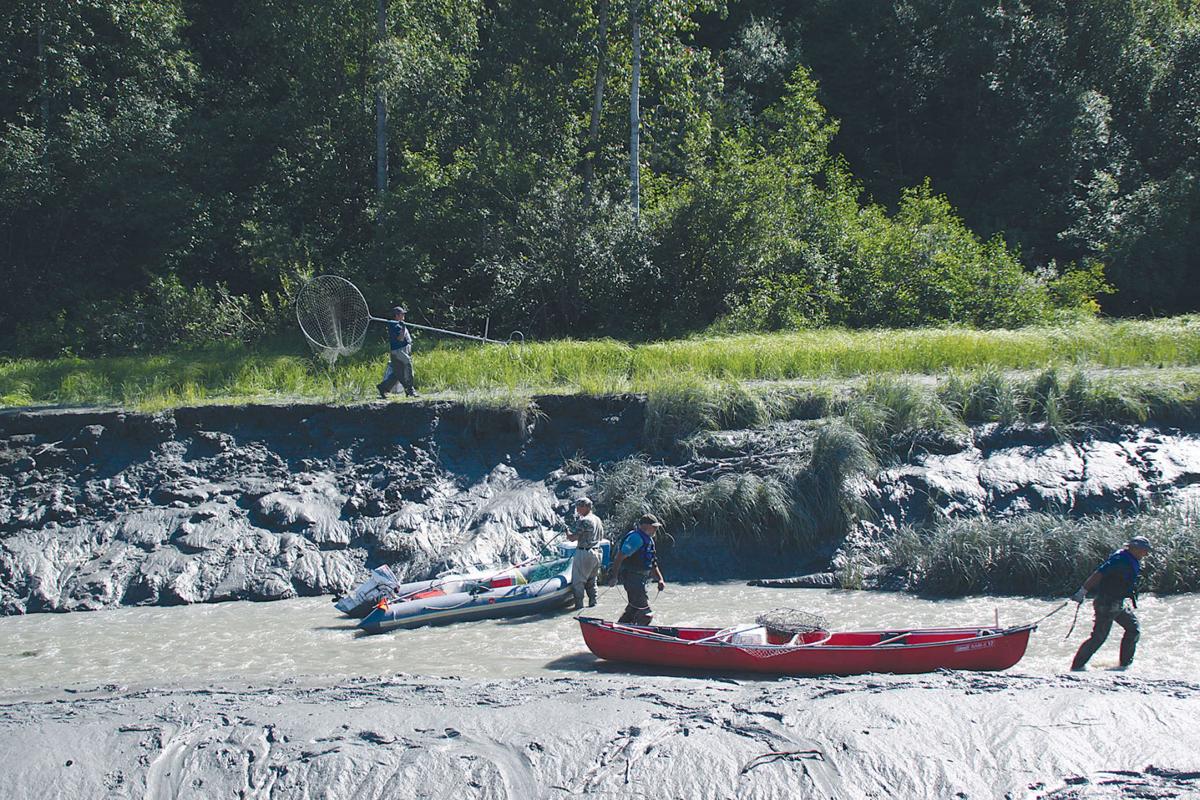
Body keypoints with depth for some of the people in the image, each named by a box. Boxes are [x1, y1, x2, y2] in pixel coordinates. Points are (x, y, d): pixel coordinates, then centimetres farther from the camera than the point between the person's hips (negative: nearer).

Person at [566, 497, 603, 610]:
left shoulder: (583, 521, -16)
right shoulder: (598, 520, 11)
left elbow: (571, 538, -15)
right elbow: (601, 536, 23)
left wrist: (567, 532, 5)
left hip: (584, 553, -8)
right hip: (596, 553, 8)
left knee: (578, 581, -2)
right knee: (591, 581, 18)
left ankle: (579, 606, -4)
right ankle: (593, 604, 20)